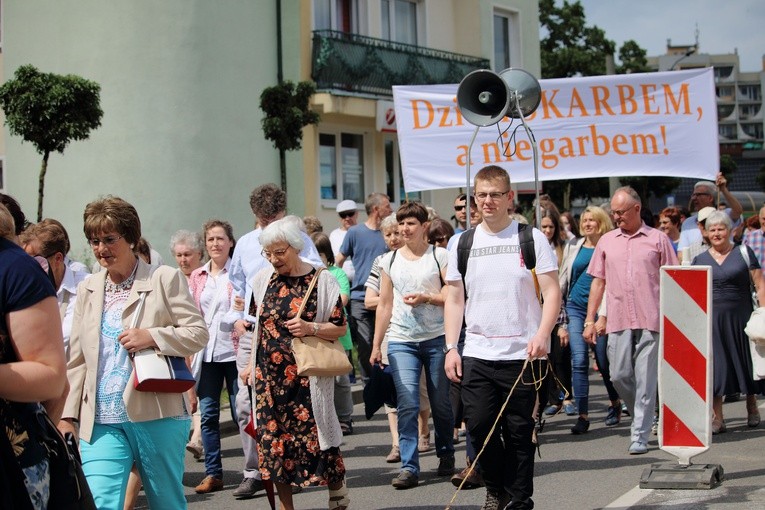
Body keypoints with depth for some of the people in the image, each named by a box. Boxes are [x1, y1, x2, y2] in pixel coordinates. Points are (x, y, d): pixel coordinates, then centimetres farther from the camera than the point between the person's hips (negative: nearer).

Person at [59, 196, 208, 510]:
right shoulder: (87, 290, 13)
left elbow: (198, 333, -3)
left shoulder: (166, 279, 0)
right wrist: (68, 415, 9)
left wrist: (152, 336, -18)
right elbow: (77, 360, 14)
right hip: (100, 423, 3)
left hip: (157, 417, -3)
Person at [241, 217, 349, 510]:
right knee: (273, 437, 3)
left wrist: (311, 328, -19)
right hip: (269, 376, 4)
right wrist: (252, 363, 14)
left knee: (314, 432, -4)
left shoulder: (321, 280, -4)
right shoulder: (262, 280, 8)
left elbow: (340, 327, -3)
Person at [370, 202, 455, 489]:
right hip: (401, 341, 2)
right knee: (407, 404, -8)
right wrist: (376, 345, 10)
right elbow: (384, 304, 13)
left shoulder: (440, 256, 2)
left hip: (436, 338, -1)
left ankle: (446, 455, 26)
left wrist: (426, 298, -17)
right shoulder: (390, 260, 10)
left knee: (441, 403, 6)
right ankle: (409, 467, -7)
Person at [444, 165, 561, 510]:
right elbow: (455, 300, 12)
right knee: (478, 425, -1)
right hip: (477, 353, 3)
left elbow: (552, 292, -3)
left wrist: (542, 334, -17)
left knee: (519, 432, 2)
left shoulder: (531, 238, 1)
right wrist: (451, 347, 3)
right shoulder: (462, 243, 9)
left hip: (522, 354, -2)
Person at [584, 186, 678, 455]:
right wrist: (589, 320, 9)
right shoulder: (606, 241, 12)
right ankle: (642, 416, 28)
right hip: (618, 321, 3)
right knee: (619, 376, 2)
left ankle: (640, 435, 4)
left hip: (651, 321, -3)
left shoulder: (658, 239, 4)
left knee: (646, 380, -3)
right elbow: (598, 282, 15)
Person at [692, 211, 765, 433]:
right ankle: (717, 418, 4)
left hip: (740, 316, -1)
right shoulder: (700, 260, 8)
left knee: (746, 362, 8)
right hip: (711, 319, 1)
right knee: (714, 367, -1)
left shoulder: (744, 253, 3)